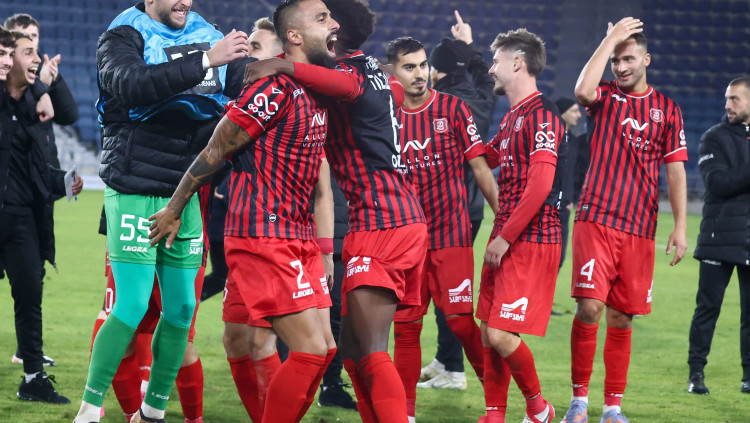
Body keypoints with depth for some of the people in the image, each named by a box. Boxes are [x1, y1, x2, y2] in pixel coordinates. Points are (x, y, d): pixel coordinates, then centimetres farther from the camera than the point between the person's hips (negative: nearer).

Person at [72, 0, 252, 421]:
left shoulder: (206, 35, 8)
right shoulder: (124, 36, -9)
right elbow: (131, 84, -30)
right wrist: (205, 61, -36)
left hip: (185, 195, 6)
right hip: (135, 193, -6)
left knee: (181, 309, 8)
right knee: (132, 308, -10)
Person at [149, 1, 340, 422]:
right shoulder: (275, 89, -16)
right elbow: (215, 151, -9)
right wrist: (174, 209, -1)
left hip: (300, 237, 9)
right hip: (263, 238, -9)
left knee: (324, 349, 7)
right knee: (311, 351, -12)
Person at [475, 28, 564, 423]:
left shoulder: (541, 114, -13)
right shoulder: (512, 117, 18)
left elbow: (541, 184, -21)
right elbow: (486, 158, 38)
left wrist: (504, 237, -18)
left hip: (531, 242, -9)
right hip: (506, 240, 9)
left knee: (501, 335, -13)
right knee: (489, 331, 7)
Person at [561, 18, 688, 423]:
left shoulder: (668, 109, 10)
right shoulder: (605, 97, 6)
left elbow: (675, 170, 9)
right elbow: (582, 91, -19)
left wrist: (680, 225, 1)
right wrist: (610, 40, -11)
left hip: (640, 229, 2)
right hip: (595, 219, -2)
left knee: (622, 318, 5)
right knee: (590, 307, -13)